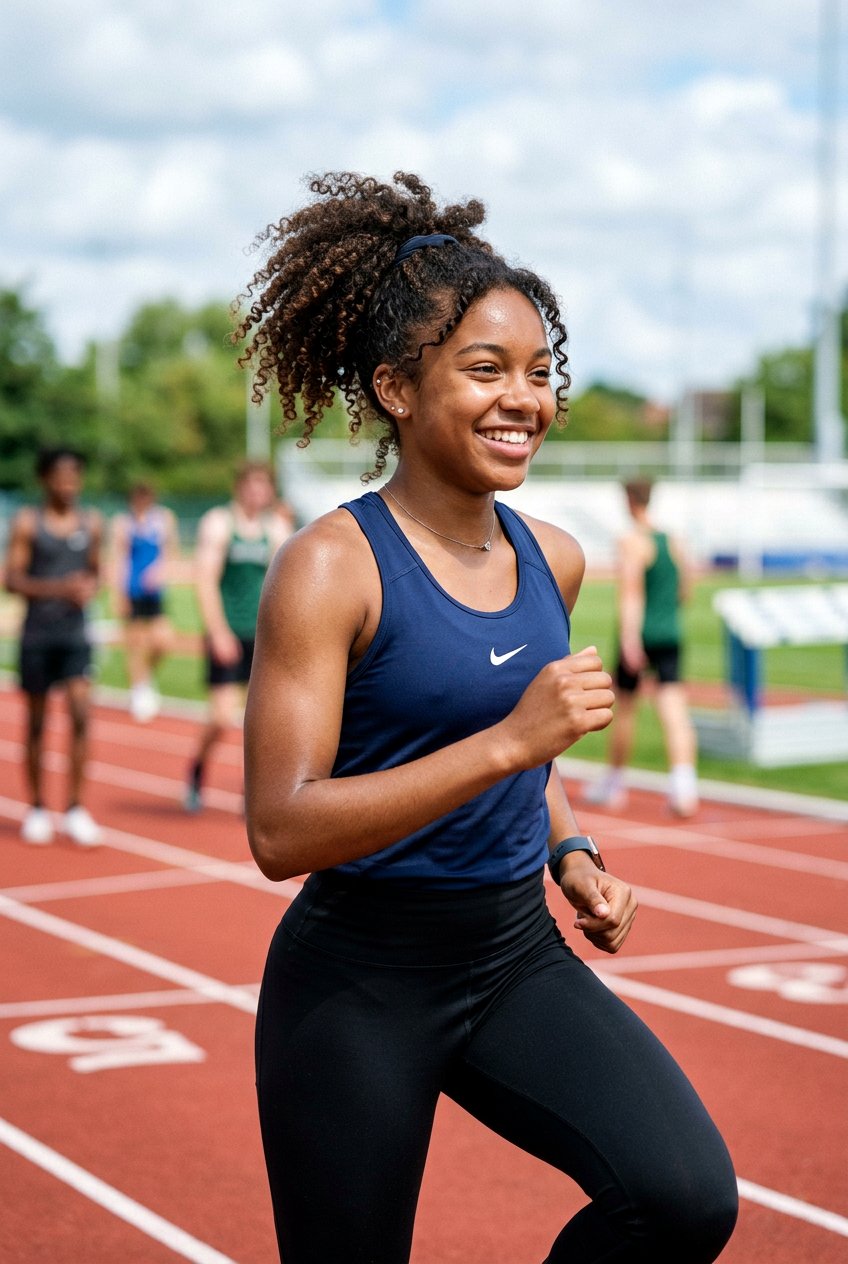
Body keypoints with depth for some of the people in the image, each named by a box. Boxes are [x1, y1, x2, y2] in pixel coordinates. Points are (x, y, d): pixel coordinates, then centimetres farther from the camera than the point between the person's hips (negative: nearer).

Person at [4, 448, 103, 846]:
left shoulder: (91, 523, 7)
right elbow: (13, 579, -8)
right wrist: (60, 588, -21)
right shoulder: (27, 523, -4)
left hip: (75, 634, 2)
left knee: (81, 712, -12)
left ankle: (75, 809, -5)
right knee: (36, 721, 6)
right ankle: (37, 809, 19)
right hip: (37, 633, -2)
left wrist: (90, 587, -4)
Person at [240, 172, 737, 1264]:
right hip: (359, 979, -5)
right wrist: (510, 740, -27)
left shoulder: (552, 560, 4)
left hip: (517, 957, 5)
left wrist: (571, 853, 4)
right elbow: (280, 832, -23)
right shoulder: (331, 569, -15)